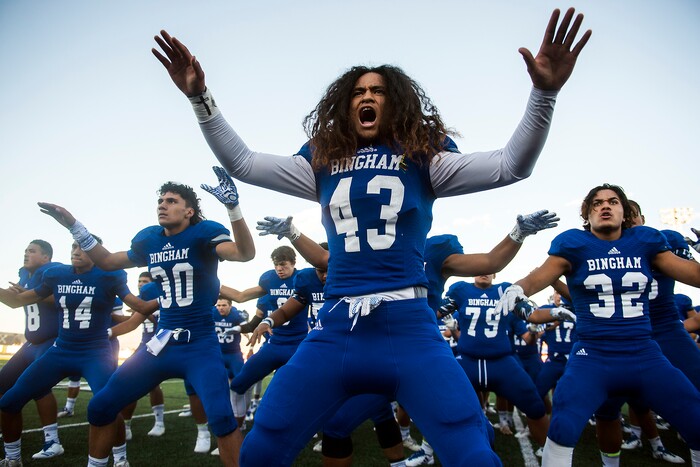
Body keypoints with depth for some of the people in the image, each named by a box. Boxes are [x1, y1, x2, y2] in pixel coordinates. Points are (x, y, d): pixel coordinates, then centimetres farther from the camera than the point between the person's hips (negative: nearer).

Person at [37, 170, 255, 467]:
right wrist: (73, 226, 16)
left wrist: (233, 206, -41)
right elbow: (107, 262, 22)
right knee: (100, 407, 13)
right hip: (162, 343, 6)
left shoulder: (203, 234, -11)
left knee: (221, 418, -21)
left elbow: (245, 253, -29)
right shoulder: (149, 240, 6)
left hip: (200, 346, -6)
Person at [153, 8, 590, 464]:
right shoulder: (322, 161, 15)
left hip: (407, 328, -2)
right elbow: (240, 161, 16)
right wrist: (201, 96, 8)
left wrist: (544, 93, -13)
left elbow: (510, 165, 1)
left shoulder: (422, 158, 8)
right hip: (336, 329, 3)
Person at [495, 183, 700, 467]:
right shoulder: (575, 244, -2)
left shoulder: (645, 241, 7)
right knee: (563, 429, -16)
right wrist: (518, 288, -33)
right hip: (592, 357, -3)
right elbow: (542, 275, -13)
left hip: (645, 355, 4)